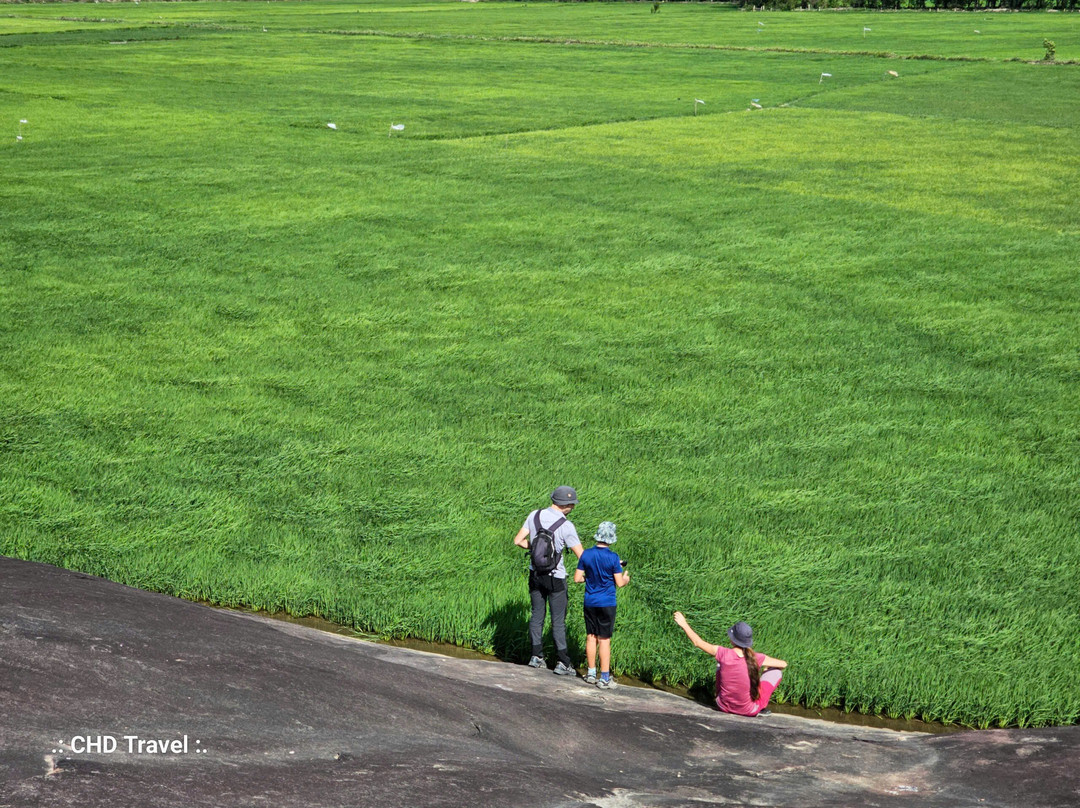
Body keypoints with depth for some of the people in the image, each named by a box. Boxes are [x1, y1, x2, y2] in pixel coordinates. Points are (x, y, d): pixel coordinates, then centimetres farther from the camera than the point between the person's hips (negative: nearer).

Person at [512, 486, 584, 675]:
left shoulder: (534, 516, -3)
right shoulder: (566, 526, -17)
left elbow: (518, 540, 3)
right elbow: (581, 556, -15)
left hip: (535, 574, 5)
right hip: (555, 578, -5)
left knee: (537, 615, 16)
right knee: (558, 620, 3)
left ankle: (536, 656, 20)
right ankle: (563, 663, 7)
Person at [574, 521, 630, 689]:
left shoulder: (586, 555, -3)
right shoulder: (613, 558, -13)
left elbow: (577, 578, 0)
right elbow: (619, 583, -10)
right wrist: (626, 578, 12)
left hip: (590, 603, 3)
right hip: (607, 603, -3)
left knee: (591, 637, 13)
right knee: (604, 640, 1)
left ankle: (591, 673, 20)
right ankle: (604, 678, 4)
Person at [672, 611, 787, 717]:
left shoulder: (724, 654, -19)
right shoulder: (757, 658, -18)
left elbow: (698, 642, -5)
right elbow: (783, 664, -4)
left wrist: (684, 624, 8)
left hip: (724, 706, 2)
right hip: (749, 710, -2)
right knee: (775, 671, 10)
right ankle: (760, 709, 12)